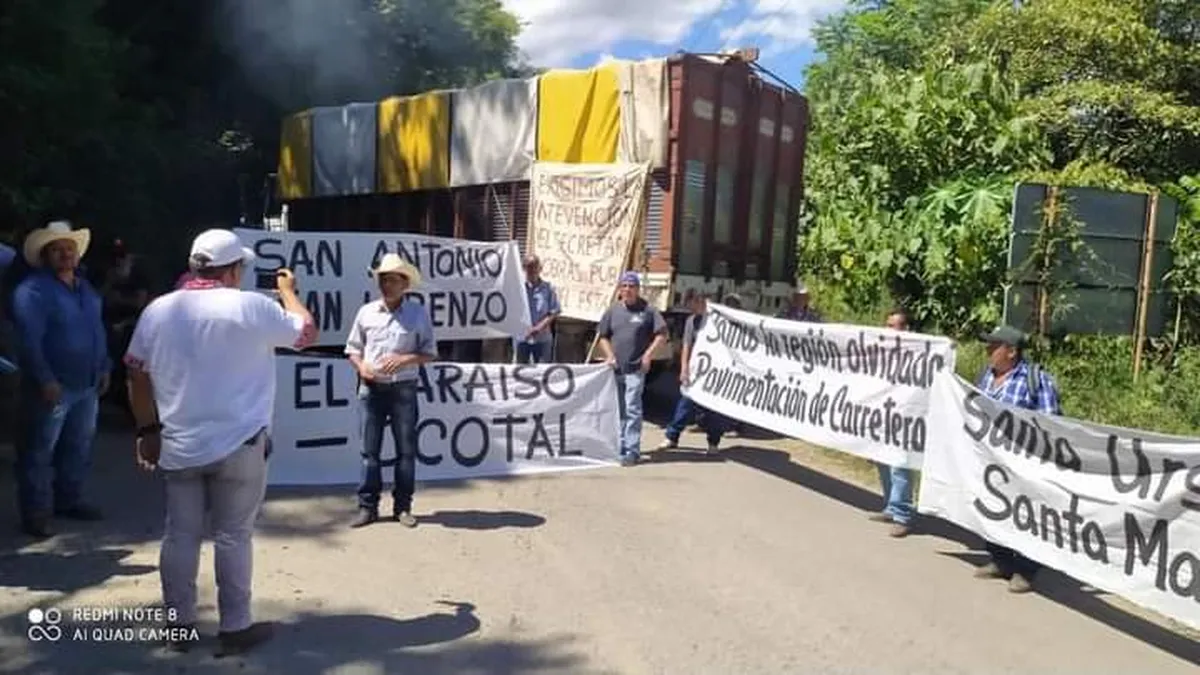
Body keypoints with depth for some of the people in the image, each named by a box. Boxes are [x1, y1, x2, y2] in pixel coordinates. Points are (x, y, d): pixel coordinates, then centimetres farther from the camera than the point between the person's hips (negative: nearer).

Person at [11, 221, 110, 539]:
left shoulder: (85, 287, 13)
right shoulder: (33, 289, -12)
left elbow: (97, 330, 20)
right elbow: (29, 340, -18)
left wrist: (104, 367, 15)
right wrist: (45, 380, -22)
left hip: (87, 385, 8)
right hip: (53, 386, -8)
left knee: (79, 447, 15)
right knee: (39, 451, 1)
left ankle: (68, 500, 29)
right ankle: (36, 512, 8)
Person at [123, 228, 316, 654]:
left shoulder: (158, 310, 3)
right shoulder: (253, 307, -10)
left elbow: (137, 375, 7)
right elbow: (307, 333, 3)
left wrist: (148, 430, 15)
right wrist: (288, 291, 19)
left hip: (178, 445, 4)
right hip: (238, 443, -4)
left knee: (180, 534, 12)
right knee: (233, 537, 4)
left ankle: (180, 625, 22)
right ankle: (235, 627, 13)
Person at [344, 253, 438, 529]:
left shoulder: (418, 313, 0)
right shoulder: (366, 312, 5)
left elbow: (430, 352, 2)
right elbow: (353, 349, 12)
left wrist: (406, 359, -15)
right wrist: (361, 366, -9)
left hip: (403, 388, -1)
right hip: (372, 388, 1)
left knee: (406, 449, 4)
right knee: (369, 449, 4)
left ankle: (402, 507, 14)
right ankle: (367, 506, 12)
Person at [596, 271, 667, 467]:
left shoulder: (647, 310, -1)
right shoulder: (612, 311, 9)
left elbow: (662, 334, -1)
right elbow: (602, 336, 15)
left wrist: (648, 354, -8)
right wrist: (609, 355, 1)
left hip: (636, 369, -4)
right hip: (615, 368, 5)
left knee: (632, 409, -11)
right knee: (618, 410, 13)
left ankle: (632, 450, -7)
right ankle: (620, 447, 25)